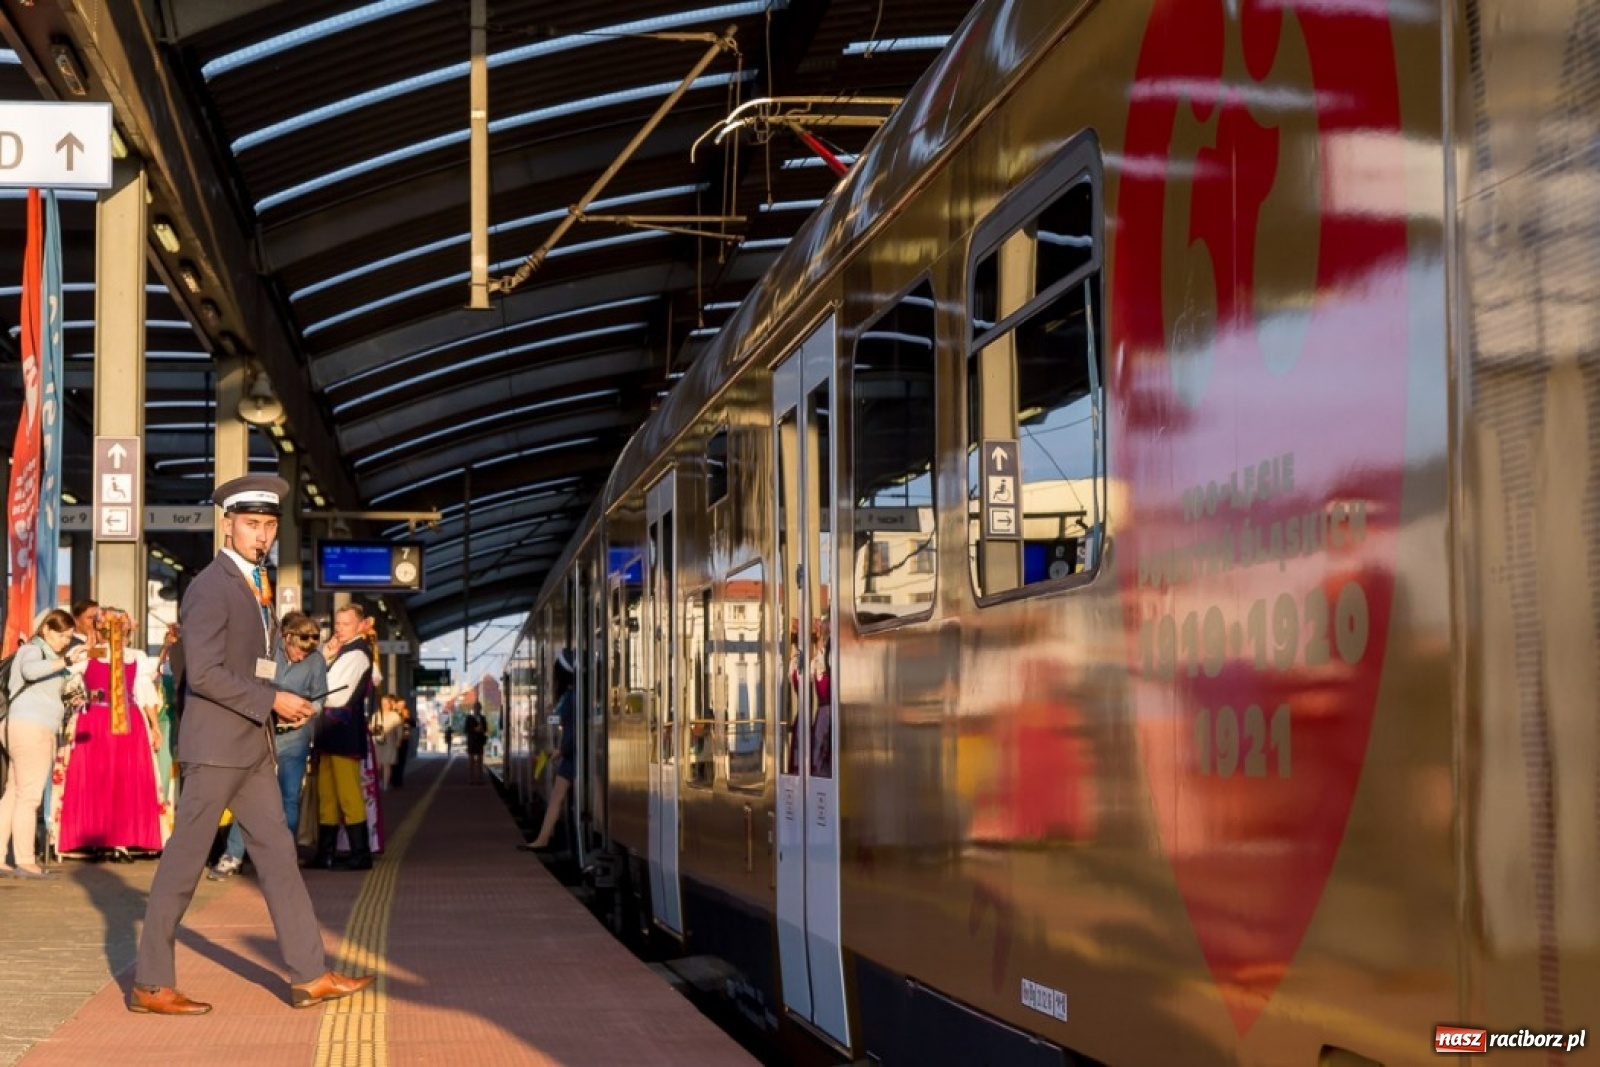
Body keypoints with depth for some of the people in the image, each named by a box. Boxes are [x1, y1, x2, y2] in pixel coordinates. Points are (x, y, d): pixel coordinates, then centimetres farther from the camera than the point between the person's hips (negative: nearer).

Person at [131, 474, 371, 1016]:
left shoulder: (255, 585, 15)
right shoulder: (210, 587, -13)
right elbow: (204, 672, -21)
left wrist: (283, 705, 6)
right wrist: (272, 701, -18)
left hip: (253, 745, 9)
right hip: (216, 746, -9)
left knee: (278, 854, 8)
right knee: (184, 861, -2)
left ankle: (310, 975, 12)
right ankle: (151, 984, 6)